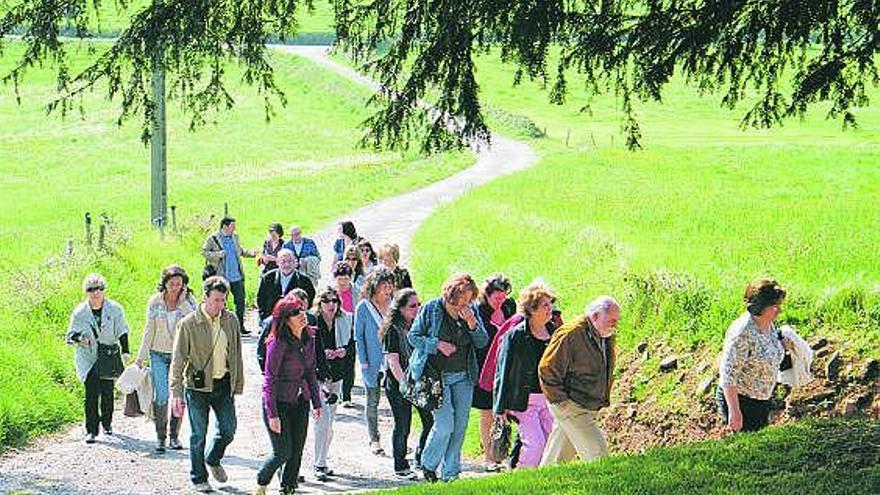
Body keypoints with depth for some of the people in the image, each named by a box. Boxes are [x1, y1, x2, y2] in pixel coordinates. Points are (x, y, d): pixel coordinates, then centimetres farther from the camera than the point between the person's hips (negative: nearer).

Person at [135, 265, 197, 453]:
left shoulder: (188, 301, -1)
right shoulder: (155, 302, 1)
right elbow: (149, 330, 6)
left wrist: (182, 300, -19)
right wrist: (141, 357, 6)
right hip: (159, 355, 0)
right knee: (161, 397, -8)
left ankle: (174, 436, 15)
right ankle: (160, 437, 0)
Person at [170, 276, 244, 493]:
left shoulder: (231, 320, 2)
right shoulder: (188, 324, -10)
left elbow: (236, 355, 12)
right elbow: (178, 360, -9)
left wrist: (238, 384, 10)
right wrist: (176, 393, -14)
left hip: (223, 385, 4)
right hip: (197, 386, -4)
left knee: (228, 429, 7)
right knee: (199, 434, 2)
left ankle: (213, 460, 36)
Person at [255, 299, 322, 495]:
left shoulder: (308, 338, 2)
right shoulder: (278, 343, -19)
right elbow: (269, 380, -17)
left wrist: (316, 402, 13)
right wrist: (272, 414, -20)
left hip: (300, 402, 6)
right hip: (279, 403, -6)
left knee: (297, 451, 6)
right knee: (283, 452, -5)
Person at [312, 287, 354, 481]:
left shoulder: (345, 321, 5)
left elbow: (352, 344, 13)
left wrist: (345, 351, -6)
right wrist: (322, 353, -20)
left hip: (336, 376, 5)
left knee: (329, 422, 11)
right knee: (323, 421, -13)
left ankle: (322, 462, 21)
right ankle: (319, 465, -7)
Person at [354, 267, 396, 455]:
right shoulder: (363, 307, -5)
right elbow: (358, 337, -1)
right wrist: (363, 362, -6)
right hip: (373, 362, -2)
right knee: (372, 402, 7)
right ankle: (374, 440, 18)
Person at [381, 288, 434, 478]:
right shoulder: (393, 330, -9)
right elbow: (393, 361, -13)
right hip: (398, 385, -6)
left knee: (430, 421, 2)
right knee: (402, 427, 0)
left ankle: (422, 459, 19)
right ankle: (401, 467, 12)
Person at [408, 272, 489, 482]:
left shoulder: (472, 310, 4)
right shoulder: (432, 308, -7)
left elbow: (483, 342, 3)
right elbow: (413, 336, -1)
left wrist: (471, 322, -13)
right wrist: (437, 344, -15)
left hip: (463, 377, 5)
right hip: (437, 376, -4)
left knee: (460, 426, 5)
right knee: (445, 425, -12)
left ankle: (451, 472, 17)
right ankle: (428, 465, 11)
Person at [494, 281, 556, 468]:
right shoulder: (515, 336, -8)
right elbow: (503, 371, -5)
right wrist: (501, 407, -6)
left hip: (549, 399, 5)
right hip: (524, 401, -5)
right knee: (535, 443, -13)